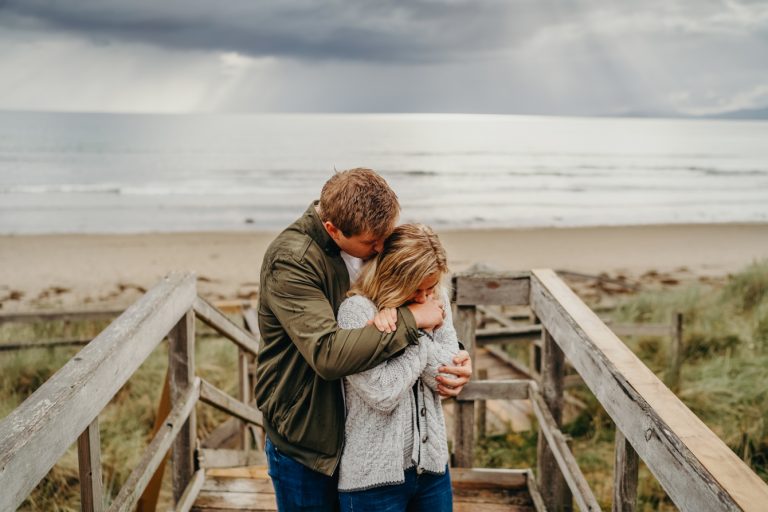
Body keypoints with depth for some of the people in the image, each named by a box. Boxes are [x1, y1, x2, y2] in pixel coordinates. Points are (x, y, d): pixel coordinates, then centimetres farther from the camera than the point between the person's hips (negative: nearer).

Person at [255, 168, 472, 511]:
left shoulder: (362, 239, -1)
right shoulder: (290, 262, -25)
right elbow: (327, 354, -35)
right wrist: (408, 319, -28)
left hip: (348, 431, 7)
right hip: (304, 444, -7)